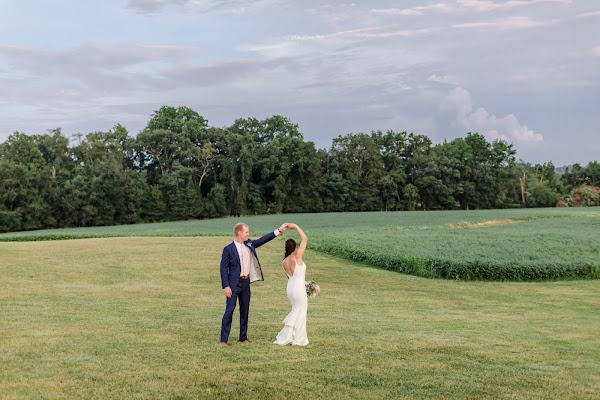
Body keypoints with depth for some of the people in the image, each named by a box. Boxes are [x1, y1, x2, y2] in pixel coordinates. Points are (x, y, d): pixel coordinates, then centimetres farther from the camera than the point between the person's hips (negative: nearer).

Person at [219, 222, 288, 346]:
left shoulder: (249, 244, 6)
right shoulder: (228, 249, -10)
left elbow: (262, 240, 12)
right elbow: (223, 268, -10)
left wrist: (278, 230, 7)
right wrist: (226, 286, -15)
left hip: (246, 282, 6)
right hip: (234, 283, -6)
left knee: (245, 311, 11)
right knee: (229, 310, -7)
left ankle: (243, 337, 21)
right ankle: (223, 339, -1)